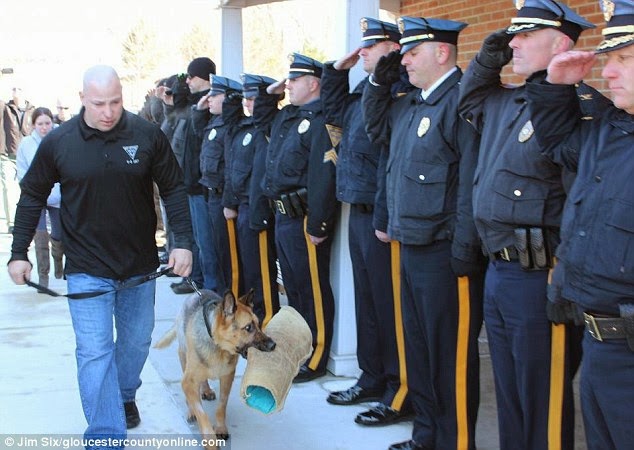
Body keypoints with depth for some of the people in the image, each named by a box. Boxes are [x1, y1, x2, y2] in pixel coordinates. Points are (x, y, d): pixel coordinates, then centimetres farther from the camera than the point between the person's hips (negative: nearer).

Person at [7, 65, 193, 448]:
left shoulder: (148, 135, -7)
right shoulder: (58, 142, -7)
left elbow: (174, 189, -1)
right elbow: (32, 198, 4)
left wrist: (184, 242, -9)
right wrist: (19, 252, 3)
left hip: (140, 266, 2)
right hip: (87, 272, -2)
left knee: (137, 341, 16)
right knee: (95, 353, -6)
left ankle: (125, 396, 43)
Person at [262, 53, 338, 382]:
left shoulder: (320, 121, -18)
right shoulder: (287, 116, 12)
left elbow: (324, 177, -25)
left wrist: (317, 226, -26)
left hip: (304, 220, -10)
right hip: (283, 217, 10)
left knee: (313, 290, 1)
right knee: (293, 287, 20)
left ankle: (316, 360, 12)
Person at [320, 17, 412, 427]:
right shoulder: (365, 92, 14)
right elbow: (335, 111, 33)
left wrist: (385, 219, -25)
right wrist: (338, 69, 19)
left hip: (381, 220, -10)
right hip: (358, 215, 10)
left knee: (391, 308, -1)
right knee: (366, 301, 17)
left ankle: (400, 394, 10)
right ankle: (372, 379, 30)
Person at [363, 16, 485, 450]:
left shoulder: (462, 101, -16)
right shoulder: (410, 104, 13)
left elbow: (473, 182, -22)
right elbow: (376, 127, 31)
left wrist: (465, 254, -23)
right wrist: (380, 81, 15)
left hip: (444, 255, -10)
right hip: (410, 248, 10)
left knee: (451, 356, 1)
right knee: (419, 348, 18)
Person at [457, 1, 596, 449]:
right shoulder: (504, 102, 12)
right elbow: (469, 100, 35)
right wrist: (487, 59, 16)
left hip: (540, 279, -9)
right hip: (497, 273, 9)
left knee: (543, 401, 3)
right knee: (509, 395, 21)